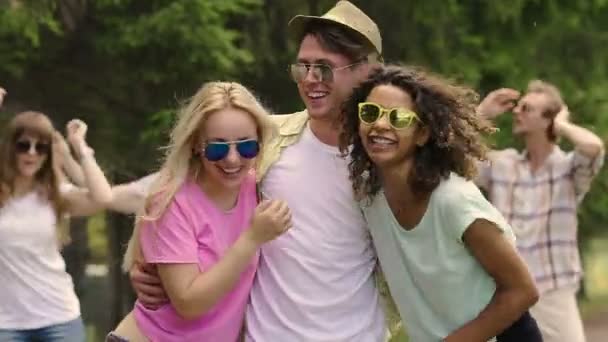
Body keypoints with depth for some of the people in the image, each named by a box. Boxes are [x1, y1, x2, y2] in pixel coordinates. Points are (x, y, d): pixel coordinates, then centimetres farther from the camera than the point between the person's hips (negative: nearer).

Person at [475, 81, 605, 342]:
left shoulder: (569, 168, -4)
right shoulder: (499, 164, 6)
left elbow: (593, 147, -27)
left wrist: (561, 125, -7)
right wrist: (482, 113, 2)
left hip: (553, 296, -3)